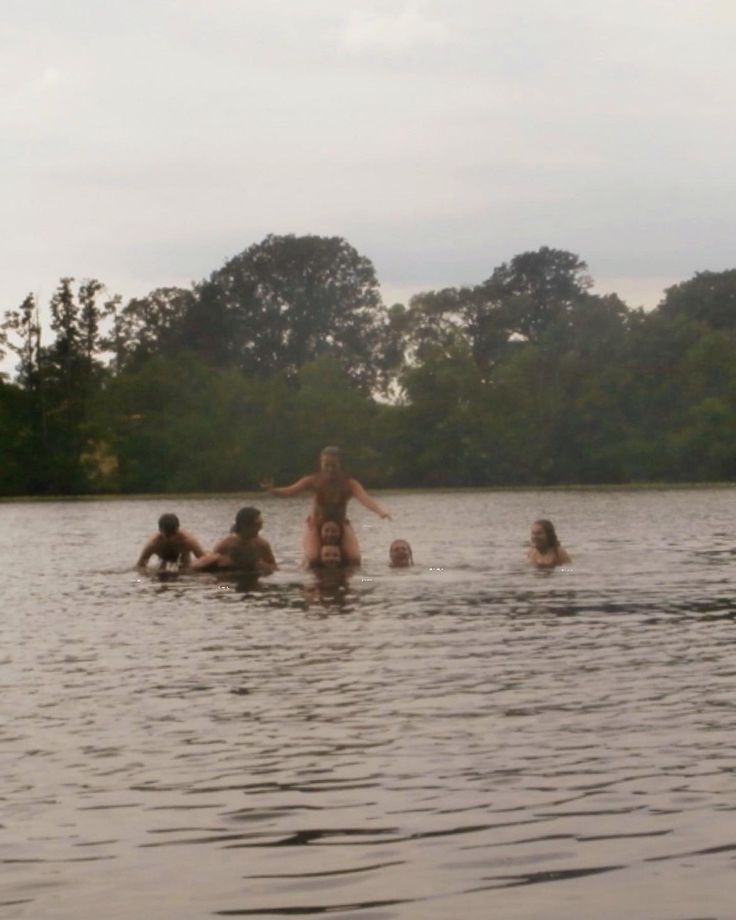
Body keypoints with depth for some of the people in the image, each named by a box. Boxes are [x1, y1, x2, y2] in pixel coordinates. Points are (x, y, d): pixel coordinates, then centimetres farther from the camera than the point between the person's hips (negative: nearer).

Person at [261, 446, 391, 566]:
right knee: (313, 558, -25)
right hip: (316, 524, -1)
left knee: (354, 559, -19)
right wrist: (272, 490, -52)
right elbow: (290, 491, -30)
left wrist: (380, 511, -61)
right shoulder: (313, 481, -21)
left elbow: (364, 498, -40)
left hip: (340, 524, 1)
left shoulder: (350, 484, -23)